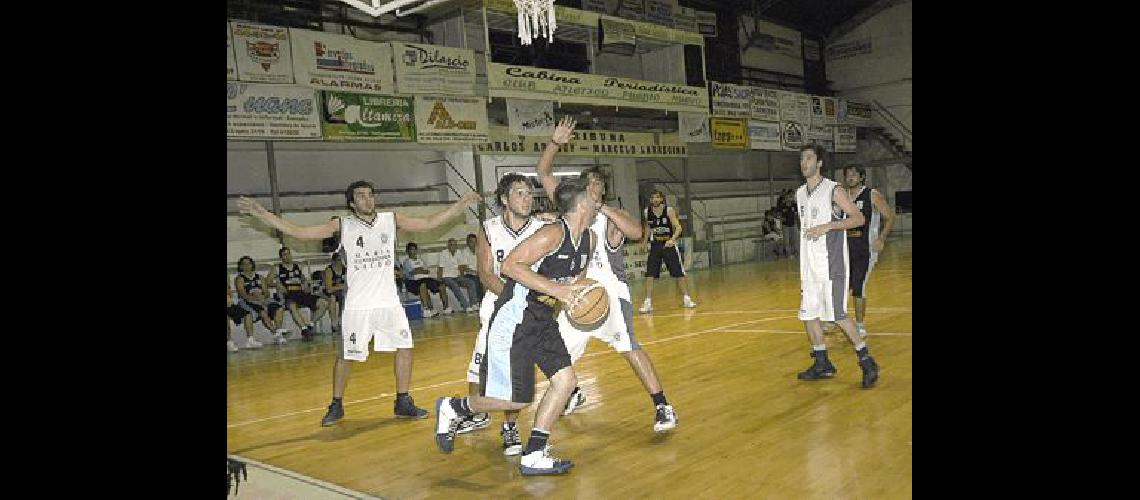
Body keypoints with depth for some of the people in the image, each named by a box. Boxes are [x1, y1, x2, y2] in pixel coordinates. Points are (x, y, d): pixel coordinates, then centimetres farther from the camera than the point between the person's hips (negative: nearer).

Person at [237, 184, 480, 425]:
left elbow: (429, 223, 4)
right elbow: (298, 231, -5)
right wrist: (262, 214, -12)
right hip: (357, 305, -2)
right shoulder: (342, 225, -3)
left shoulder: (392, 219, 3)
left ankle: (403, 403, 16)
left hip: (389, 301, 2)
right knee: (345, 356, 4)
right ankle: (336, 406, 24)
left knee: (404, 347, 1)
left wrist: (460, 204, -2)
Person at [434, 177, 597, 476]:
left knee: (565, 380, 1)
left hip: (542, 318, 9)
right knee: (515, 400, -5)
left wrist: (576, 294, 2)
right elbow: (510, 265, -26)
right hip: (514, 318, -9)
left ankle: (533, 456, 10)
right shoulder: (553, 233, -21)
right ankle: (452, 408, 21)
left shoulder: (589, 238, 6)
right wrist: (556, 289, -28)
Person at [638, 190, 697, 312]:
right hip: (654, 245, 2)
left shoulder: (669, 210, -13)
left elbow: (678, 227, -17)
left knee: (679, 273, 4)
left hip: (669, 244, -2)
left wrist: (672, 239, -34)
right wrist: (646, 241, 6)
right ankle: (648, 302, -2)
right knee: (649, 274, -8)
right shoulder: (647, 212, -3)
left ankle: (686, 298, 20)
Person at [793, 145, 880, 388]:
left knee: (838, 315, -9)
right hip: (810, 265, 7)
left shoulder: (834, 190, -9)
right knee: (808, 314, 8)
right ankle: (823, 365, 20)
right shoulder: (800, 193, 12)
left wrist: (828, 226, -22)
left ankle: (867, 361, 4)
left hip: (831, 264, -7)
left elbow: (859, 218, -10)